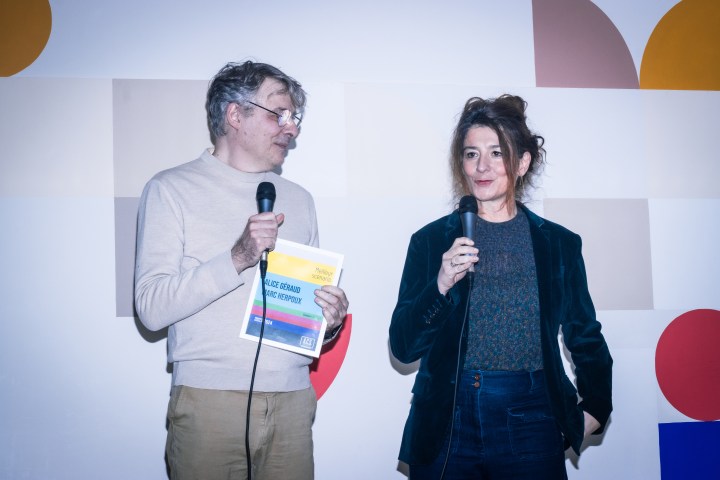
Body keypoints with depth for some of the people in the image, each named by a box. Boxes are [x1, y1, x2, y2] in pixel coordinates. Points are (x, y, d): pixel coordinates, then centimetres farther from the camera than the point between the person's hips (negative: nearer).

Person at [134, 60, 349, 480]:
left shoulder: (298, 199, 17)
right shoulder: (172, 189, 0)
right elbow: (152, 308, -10)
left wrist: (331, 319, 1)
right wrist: (237, 259, -21)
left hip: (291, 399, 5)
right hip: (209, 400, -4)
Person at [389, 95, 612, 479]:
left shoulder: (560, 244, 4)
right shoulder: (431, 241, 1)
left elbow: (585, 337, 14)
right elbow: (403, 346, -2)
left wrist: (595, 407, 6)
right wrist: (441, 286, -16)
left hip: (530, 422, 0)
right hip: (447, 421, 0)